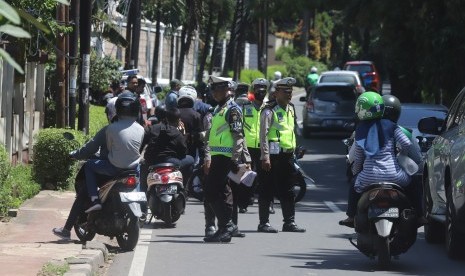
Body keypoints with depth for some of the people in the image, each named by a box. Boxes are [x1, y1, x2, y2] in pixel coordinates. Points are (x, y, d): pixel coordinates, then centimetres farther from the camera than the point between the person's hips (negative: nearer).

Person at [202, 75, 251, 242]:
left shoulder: (232, 109, -9)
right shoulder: (218, 110, 20)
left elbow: (238, 137, -16)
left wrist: (235, 160, -20)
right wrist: (208, 158, 22)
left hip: (225, 158, -10)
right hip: (216, 157, 10)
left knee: (212, 193, -11)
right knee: (221, 193, 10)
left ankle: (225, 228, -9)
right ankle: (229, 226, 15)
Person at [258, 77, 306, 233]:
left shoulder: (290, 109, 15)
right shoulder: (269, 111, -10)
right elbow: (263, 134, -15)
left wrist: (294, 150, 22)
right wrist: (265, 156, -20)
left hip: (287, 155, 8)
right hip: (273, 155, -8)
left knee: (287, 191, 11)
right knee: (267, 191, -3)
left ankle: (289, 222, 16)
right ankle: (264, 223, 1)